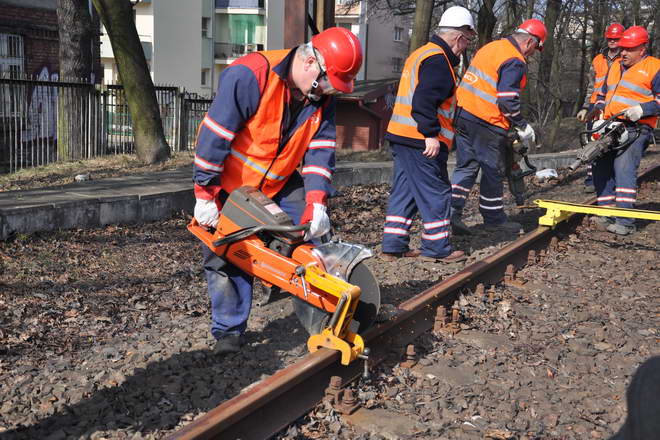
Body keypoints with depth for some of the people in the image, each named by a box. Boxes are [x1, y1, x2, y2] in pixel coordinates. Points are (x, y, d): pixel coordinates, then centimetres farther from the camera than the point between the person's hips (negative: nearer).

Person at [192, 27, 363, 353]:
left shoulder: (322, 97, -8)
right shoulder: (249, 75, -30)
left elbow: (320, 149, -10)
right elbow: (214, 136, -28)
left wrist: (316, 202, -23)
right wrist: (205, 194, -25)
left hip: (279, 184, 5)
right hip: (229, 183, -5)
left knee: (315, 230, -3)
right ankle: (228, 331, 13)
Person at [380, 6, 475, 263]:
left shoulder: (420, 54, 20)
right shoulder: (438, 60, -13)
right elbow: (424, 101, -24)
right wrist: (431, 135, -24)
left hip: (400, 136, 10)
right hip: (422, 142, -10)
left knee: (403, 191, 12)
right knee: (436, 193, 0)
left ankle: (393, 246, 15)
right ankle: (437, 248, 7)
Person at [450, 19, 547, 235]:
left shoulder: (491, 47, 14)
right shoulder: (515, 62, -13)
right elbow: (507, 100, -18)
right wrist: (523, 127, -7)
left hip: (463, 114, 8)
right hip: (487, 123, -8)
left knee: (465, 167, 12)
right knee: (493, 171, 6)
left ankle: (452, 212, 5)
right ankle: (493, 217, 18)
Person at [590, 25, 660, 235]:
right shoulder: (615, 67, 22)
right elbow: (603, 95, 30)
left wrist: (641, 110, -18)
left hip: (635, 128, -8)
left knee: (624, 168, -19)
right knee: (601, 169, 4)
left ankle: (625, 222, -21)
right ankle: (607, 215, 10)